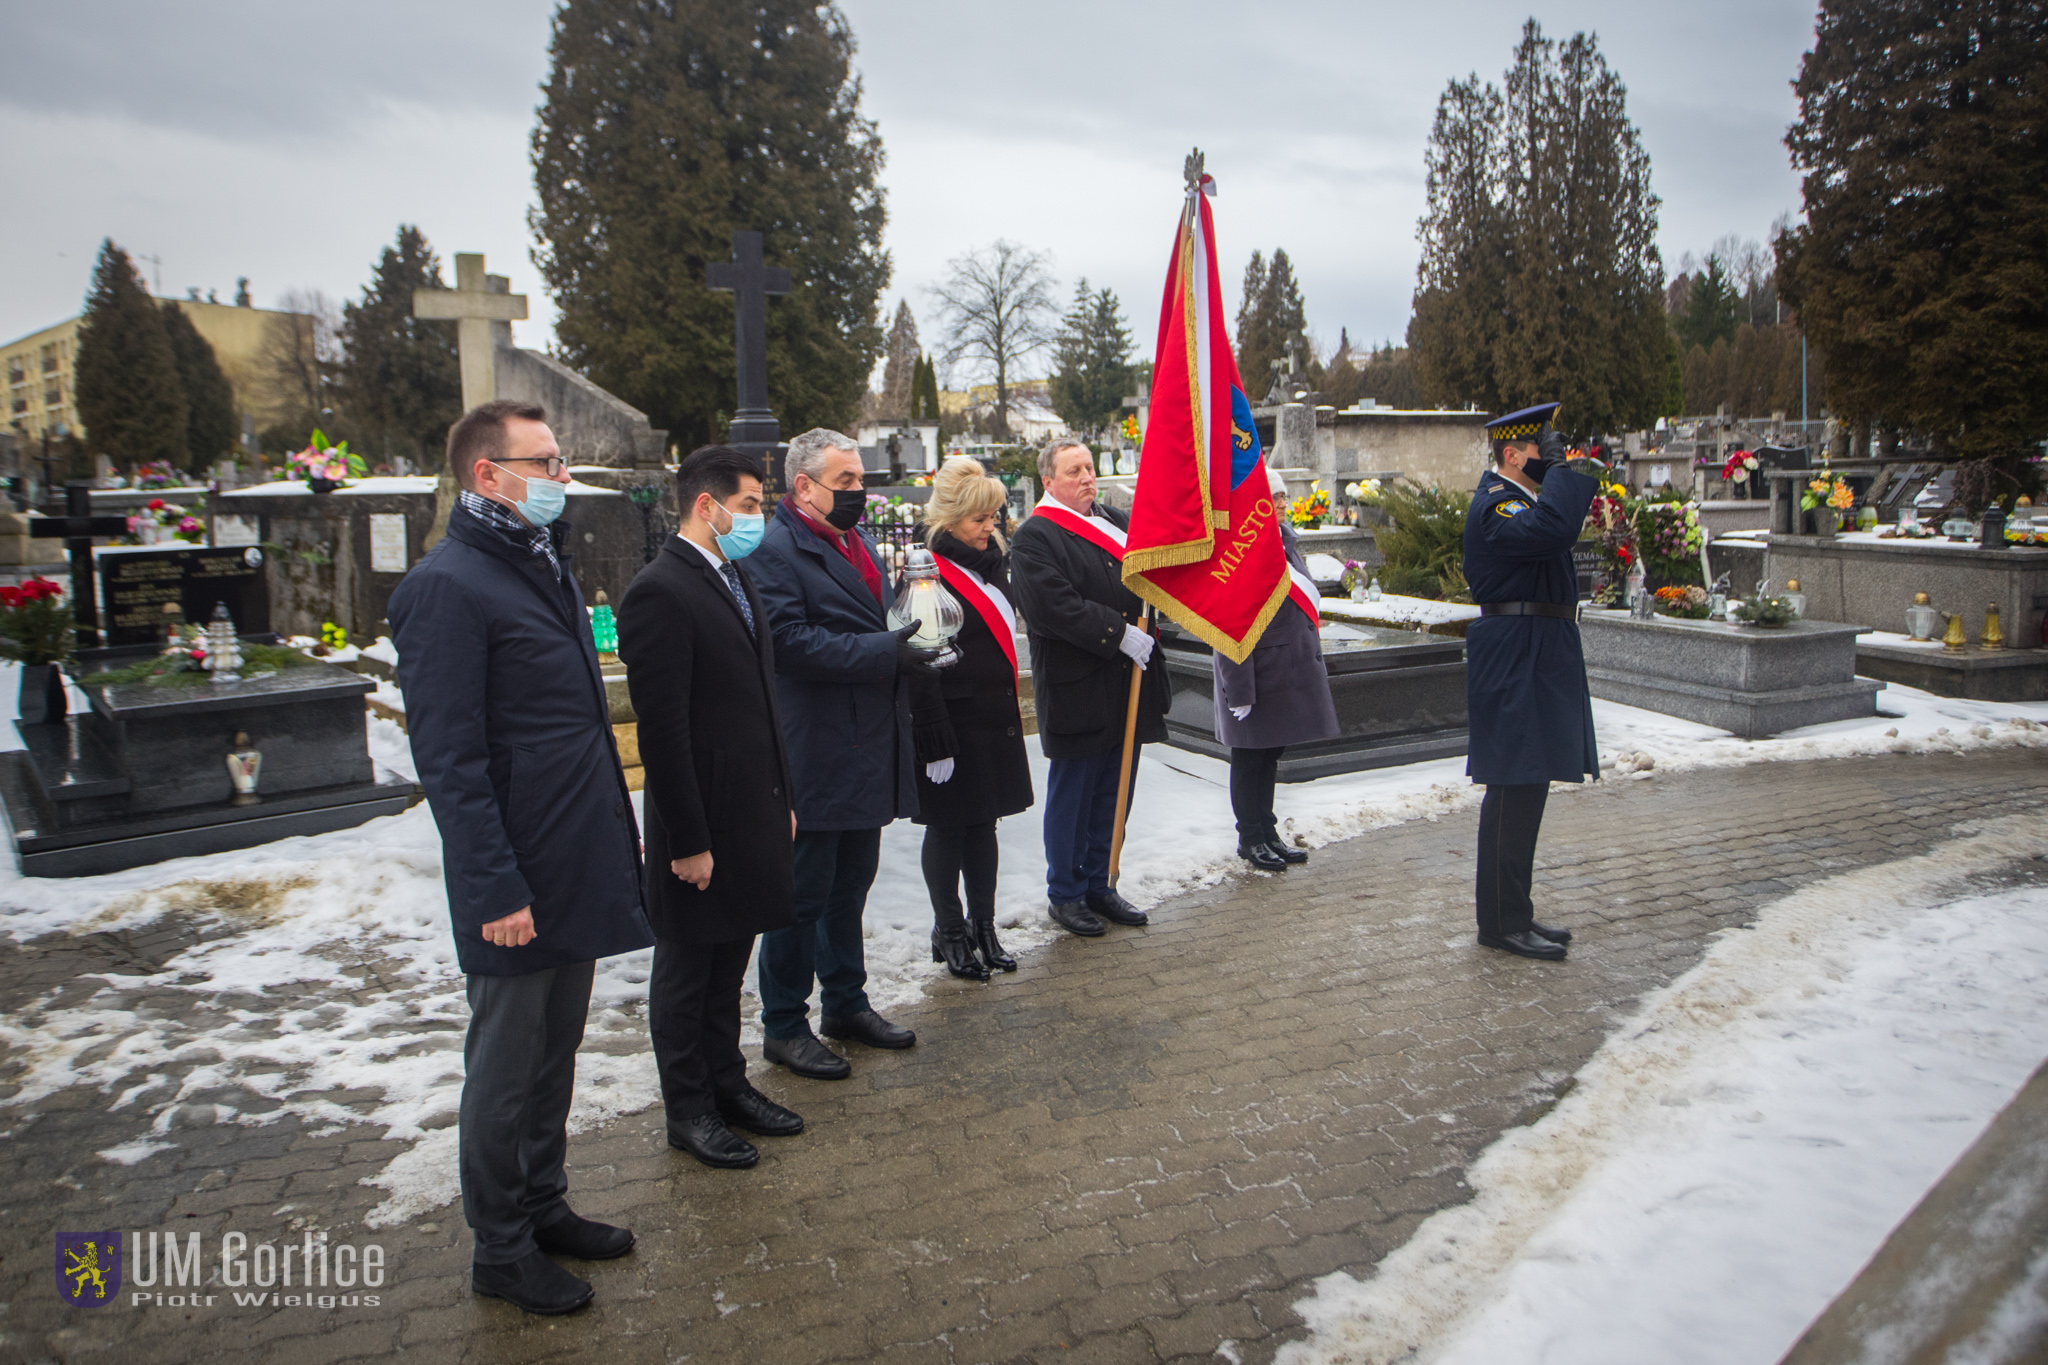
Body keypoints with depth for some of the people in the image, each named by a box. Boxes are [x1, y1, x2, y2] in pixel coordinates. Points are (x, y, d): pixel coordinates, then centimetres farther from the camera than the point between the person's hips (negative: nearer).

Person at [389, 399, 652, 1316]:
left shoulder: (544, 565, 13)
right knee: (505, 1066, 8)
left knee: (556, 1050, 20)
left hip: (579, 872, 9)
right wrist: (495, 890, -20)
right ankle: (500, 1250, 25)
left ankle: (543, 1207, 37)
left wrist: (615, 830, 16)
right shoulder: (448, 586, -16)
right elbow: (449, 759, -19)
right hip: (520, 885, -8)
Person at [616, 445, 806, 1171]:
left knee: (729, 960, 20)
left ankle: (727, 1083, 35)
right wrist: (687, 841, -19)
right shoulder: (659, 593, -17)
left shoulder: (735, 579, 12)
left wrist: (782, 800, 15)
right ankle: (688, 1110, 24)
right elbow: (662, 730, -20)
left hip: (754, 813, 8)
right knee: (686, 969, 9)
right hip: (704, 820, -8)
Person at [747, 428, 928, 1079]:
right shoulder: (774, 550, -13)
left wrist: (907, 645, 4)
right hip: (815, 760, -9)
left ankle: (846, 1004, 34)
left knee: (851, 885, 19)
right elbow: (792, 640, -23)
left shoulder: (857, 543, 16)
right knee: (804, 895, 2)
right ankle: (784, 1026, 17)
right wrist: (884, 653, -25)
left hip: (867, 750, 9)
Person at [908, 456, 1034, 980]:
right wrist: (936, 740, -20)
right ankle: (949, 932, 20)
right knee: (948, 827, 6)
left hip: (995, 720, 8)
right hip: (954, 723, -8)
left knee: (983, 823, 15)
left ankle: (984, 928, 26)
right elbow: (920, 667, -18)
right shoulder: (929, 574, -15)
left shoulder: (991, 562, 11)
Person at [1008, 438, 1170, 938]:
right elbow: (1055, 607, -20)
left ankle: (1099, 885, 28)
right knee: (1072, 796, 5)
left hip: (1127, 687, 7)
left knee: (1114, 793, 14)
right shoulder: (1034, 537, -8)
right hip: (1076, 690, -7)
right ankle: (1066, 895, 19)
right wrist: (1120, 635, -20)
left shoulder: (1118, 520, 13)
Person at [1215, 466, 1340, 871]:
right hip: (1258, 674, -8)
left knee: (1270, 755, 18)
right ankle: (1251, 838, 21)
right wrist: (1239, 690, -22)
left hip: (1291, 668, 9)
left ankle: (1267, 835, 29)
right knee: (1250, 758, 7)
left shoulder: (1285, 539, 9)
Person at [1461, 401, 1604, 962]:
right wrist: (1557, 466, -21)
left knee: (1527, 787, 15)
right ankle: (1502, 922, 2)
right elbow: (1552, 532, -31)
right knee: (1513, 791, -7)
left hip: (1540, 658, 11)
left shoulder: (1525, 496, 19)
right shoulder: (1493, 505, -14)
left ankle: (1515, 914, 24)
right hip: (1515, 659, -11)